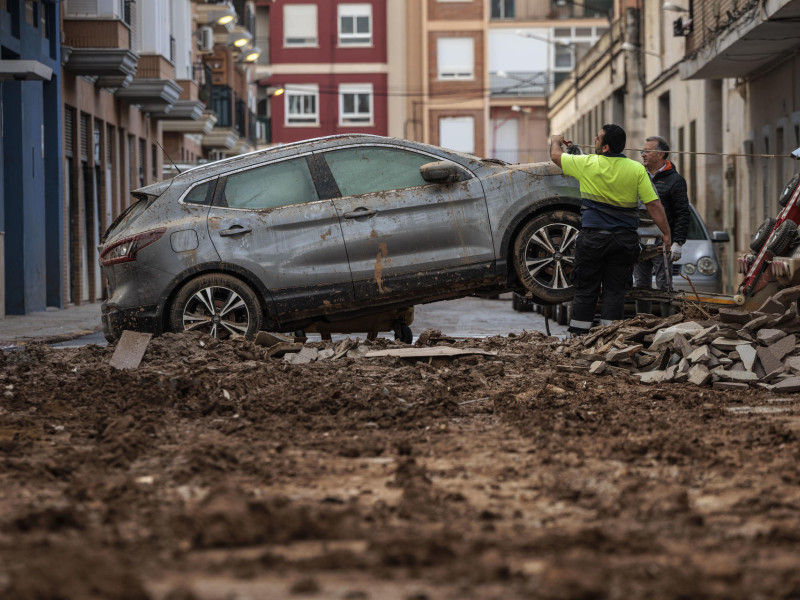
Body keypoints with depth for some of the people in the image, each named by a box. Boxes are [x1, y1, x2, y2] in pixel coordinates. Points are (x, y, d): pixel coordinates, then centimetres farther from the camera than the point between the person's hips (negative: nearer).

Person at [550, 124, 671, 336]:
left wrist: (556, 141, 34)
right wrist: (666, 233, 3)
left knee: (586, 289, 5)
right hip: (625, 238, 1)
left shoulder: (587, 164, -6)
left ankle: (578, 335, 6)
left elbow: (556, 156, 12)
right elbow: (654, 205, -5)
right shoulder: (637, 169, -3)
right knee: (615, 291, 4)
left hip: (592, 237, -1)